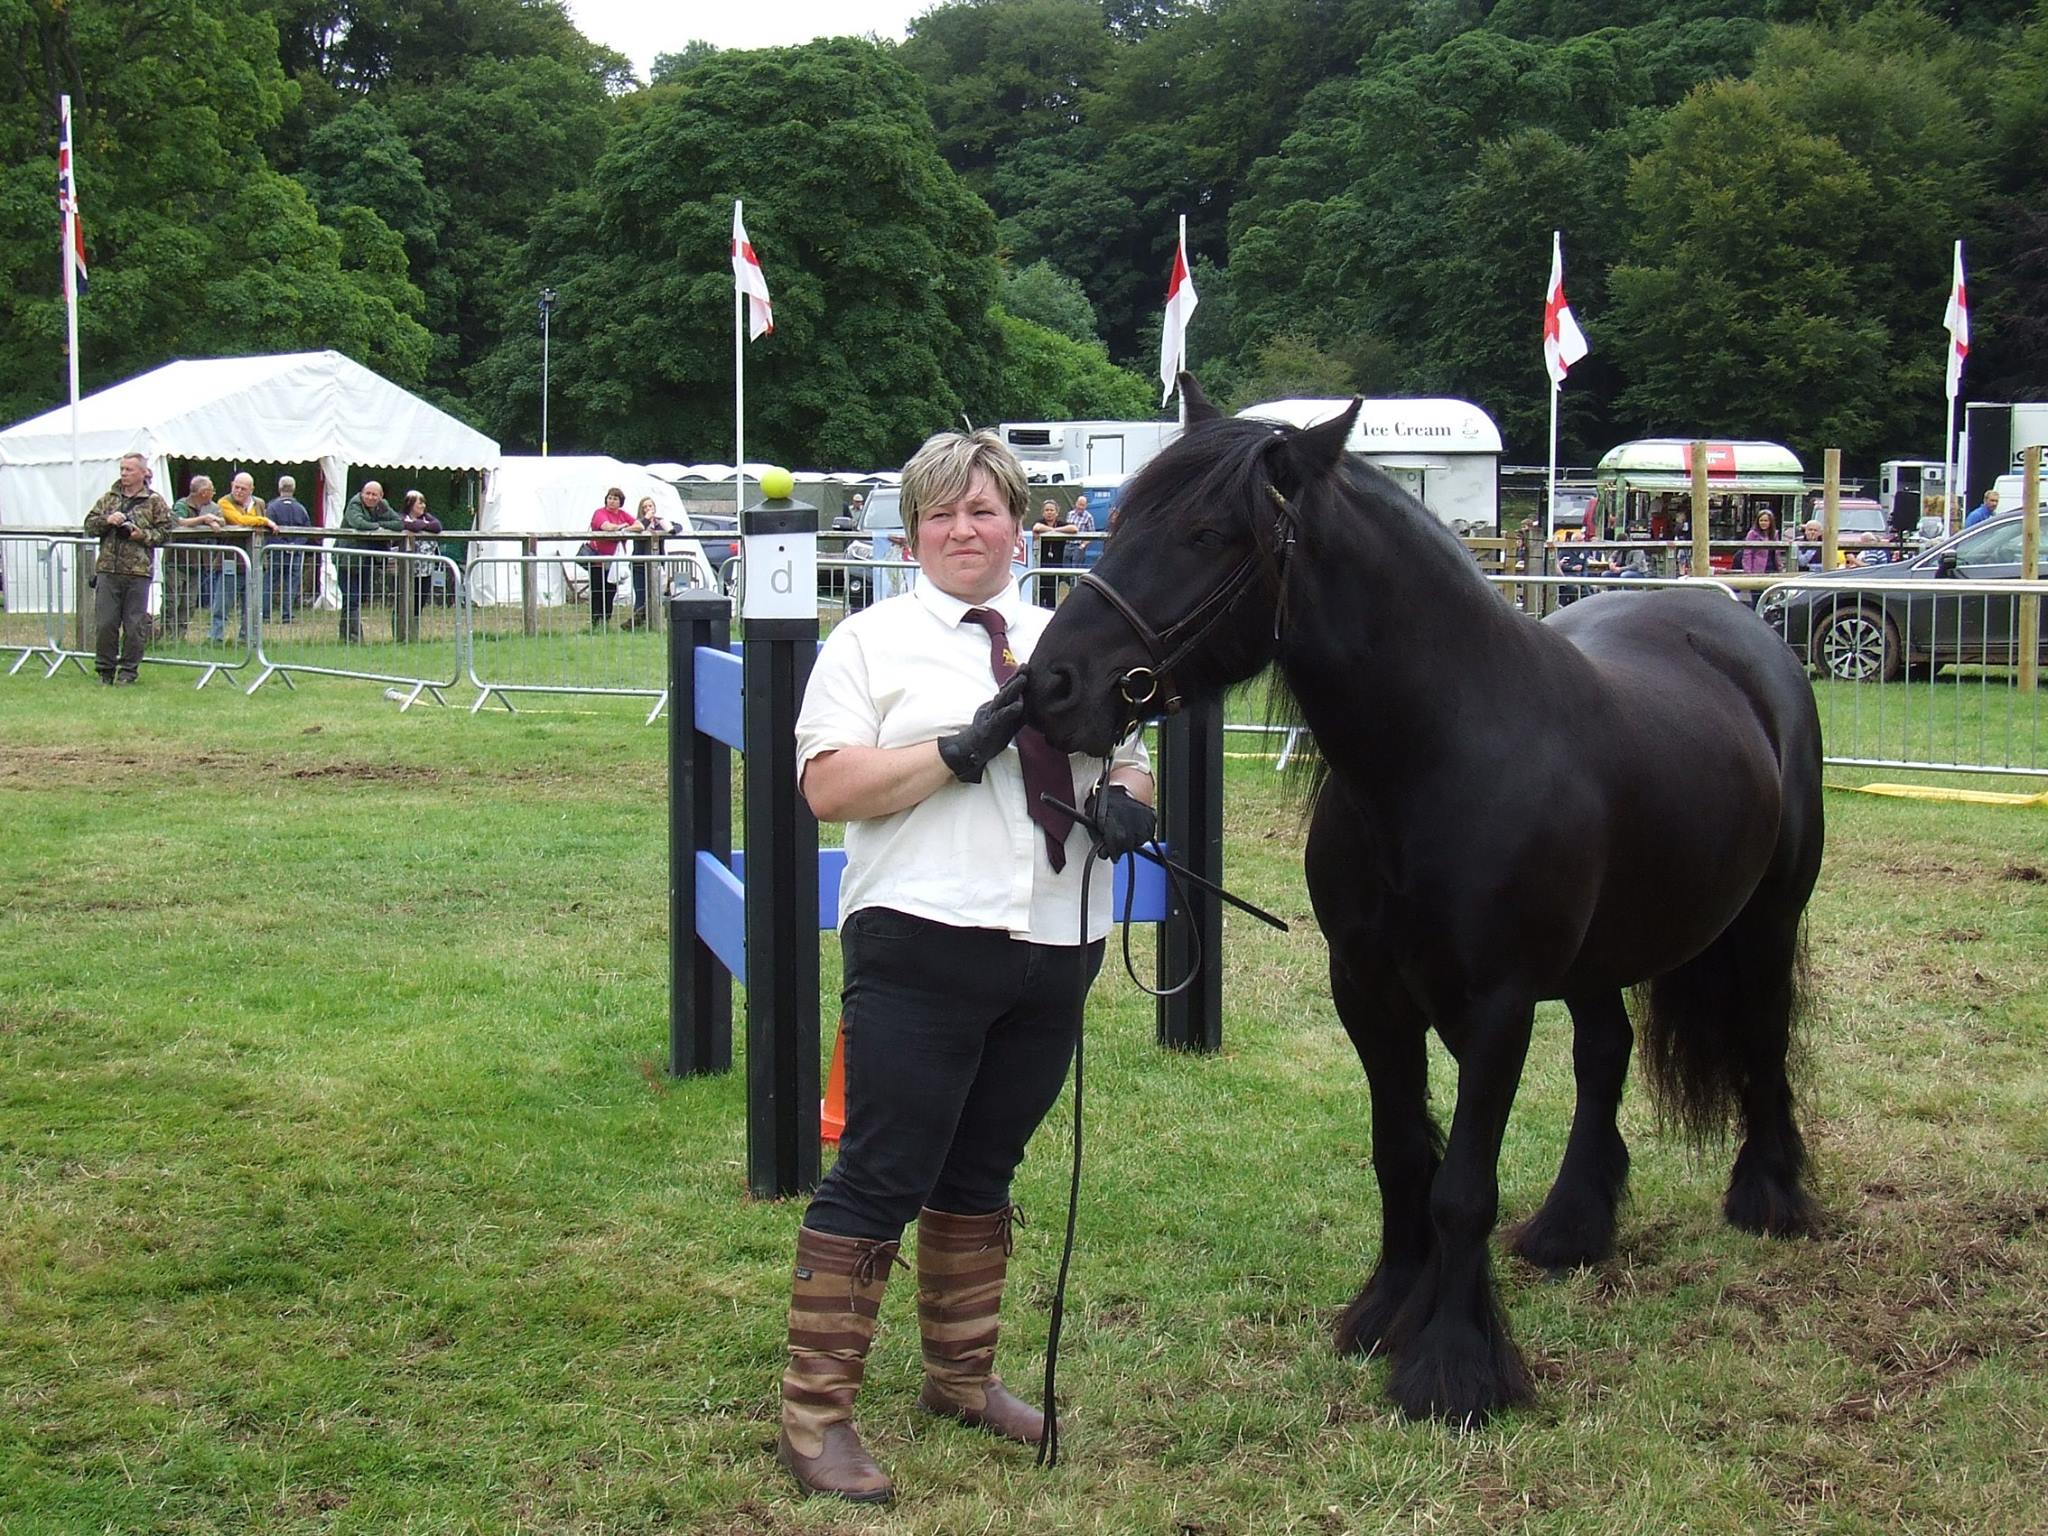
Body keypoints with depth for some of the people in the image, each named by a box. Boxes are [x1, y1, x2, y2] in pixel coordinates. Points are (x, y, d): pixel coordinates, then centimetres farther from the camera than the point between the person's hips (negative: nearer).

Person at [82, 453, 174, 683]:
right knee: (105, 623, 1)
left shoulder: (155, 502, 4)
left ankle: (129, 669, 11)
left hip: (138, 572, -2)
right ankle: (105, 669, 12)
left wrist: (143, 535, -13)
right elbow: (89, 525, 12)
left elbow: (165, 532, 3)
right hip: (108, 569, 3)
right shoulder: (108, 499, 14)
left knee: (135, 625, 1)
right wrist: (107, 520, -6)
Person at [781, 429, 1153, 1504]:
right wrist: (964, 748, -19)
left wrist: (1125, 798, -3)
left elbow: (1128, 759, 21)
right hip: (922, 945, -5)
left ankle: (962, 1376, 30)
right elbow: (828, 786, -9)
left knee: (982, 1176, 16)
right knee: (878, 1179, -5)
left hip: (1053, 953, 5)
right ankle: (814, 1413, 1)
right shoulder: (872, 642, 2)